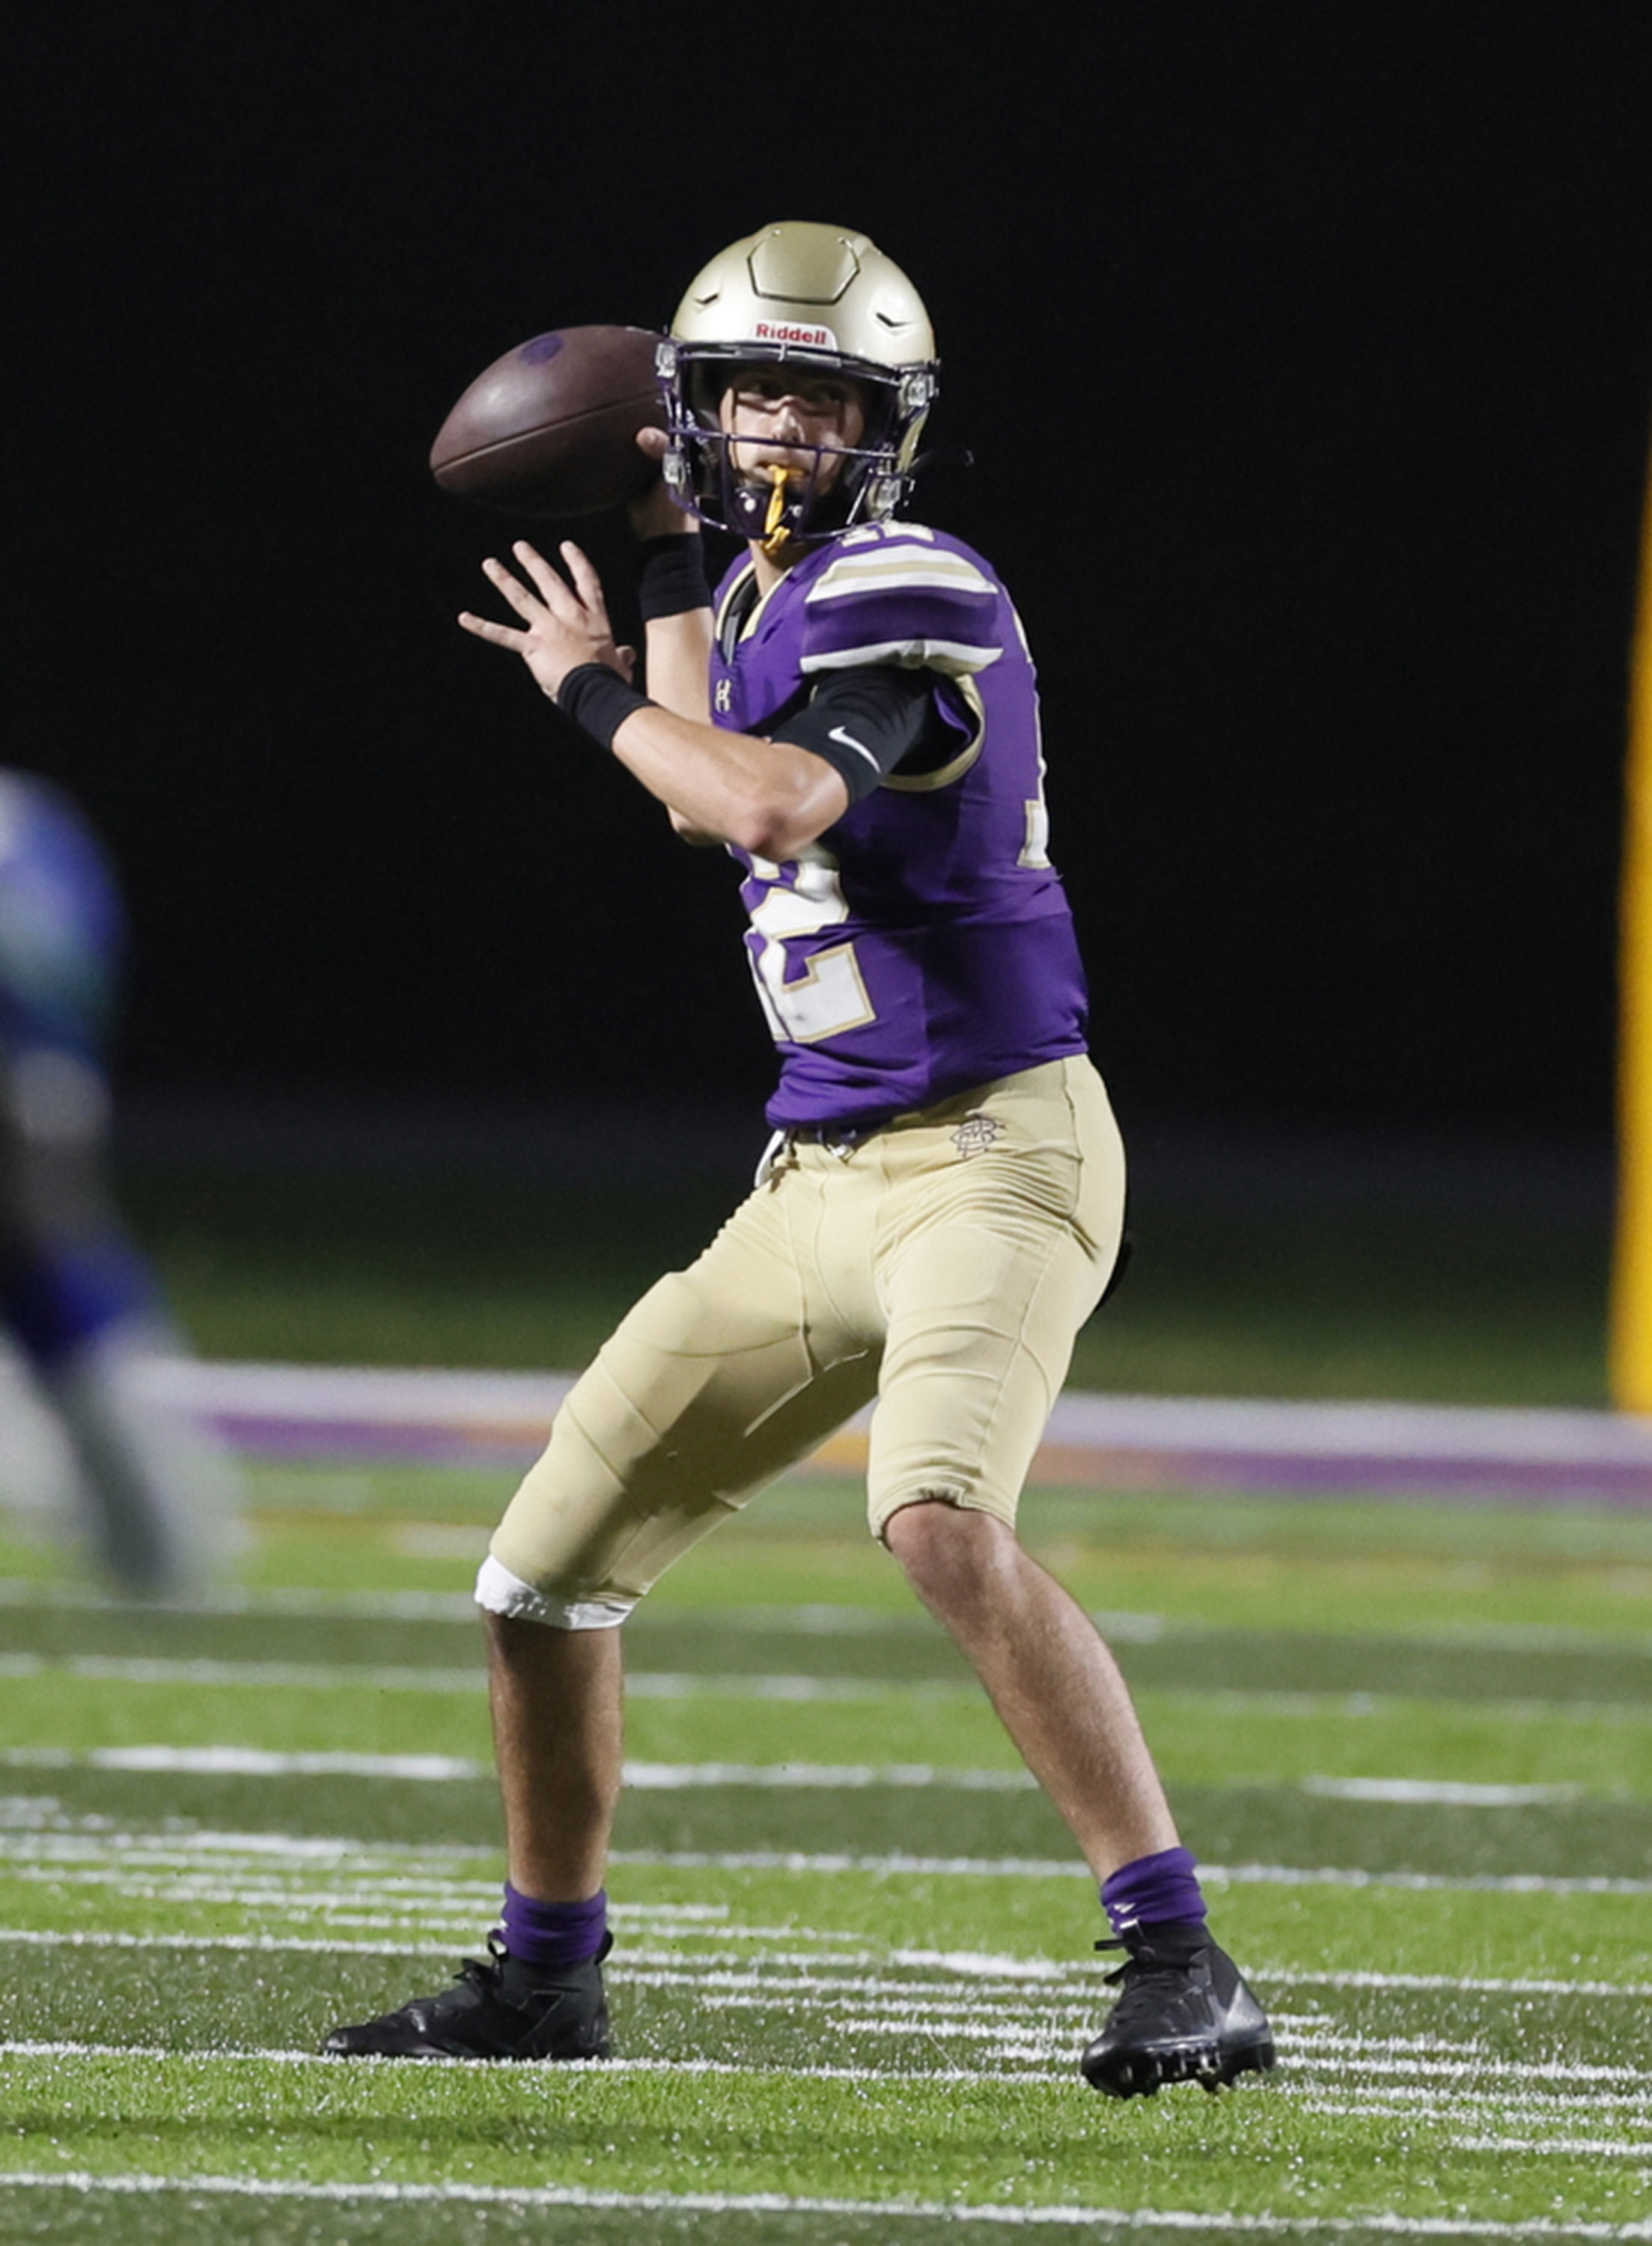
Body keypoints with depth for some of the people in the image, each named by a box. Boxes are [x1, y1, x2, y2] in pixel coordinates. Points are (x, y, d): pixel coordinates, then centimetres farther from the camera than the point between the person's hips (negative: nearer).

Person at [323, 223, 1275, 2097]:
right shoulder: (775, 597, 13)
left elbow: (771, 808, -29)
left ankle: (1182, 1972, -29)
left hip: (988, 1153, -9)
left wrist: (594, 689, -13)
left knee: (942, 1522, -34)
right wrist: (669, 570, 28)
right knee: (544, 1570, 10)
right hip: (821, 1176, 9)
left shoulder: (911, 600, -14)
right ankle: (544, 1977, 30)